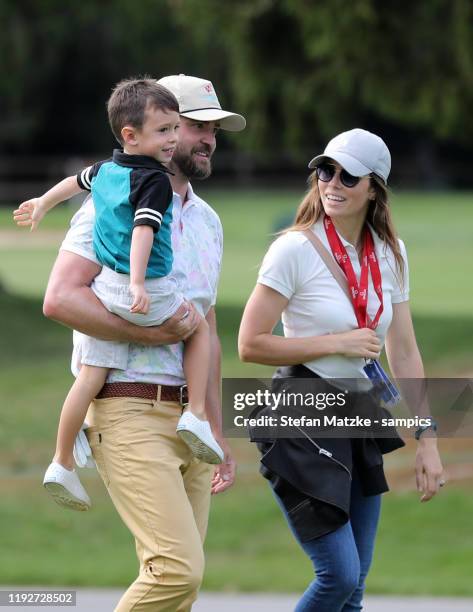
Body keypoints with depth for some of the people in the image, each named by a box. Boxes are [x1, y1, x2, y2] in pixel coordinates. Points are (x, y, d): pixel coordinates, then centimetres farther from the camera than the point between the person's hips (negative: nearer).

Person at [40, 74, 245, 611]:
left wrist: (217, 432, 25)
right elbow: (60, 298, -18)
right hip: (130, 411, -8)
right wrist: (153, 333, -18)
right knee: (179, 569, -20)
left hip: (188, 418, 8)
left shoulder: (206, 220, 20)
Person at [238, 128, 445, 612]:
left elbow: (403, 353, 11)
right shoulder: (295, 250, -13)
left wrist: (426, 440, 8)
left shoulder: (390, 253, 6)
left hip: (358, 417, 6)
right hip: (302, 422, -6)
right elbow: (250, 344, -13)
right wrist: (337, 342, -16)